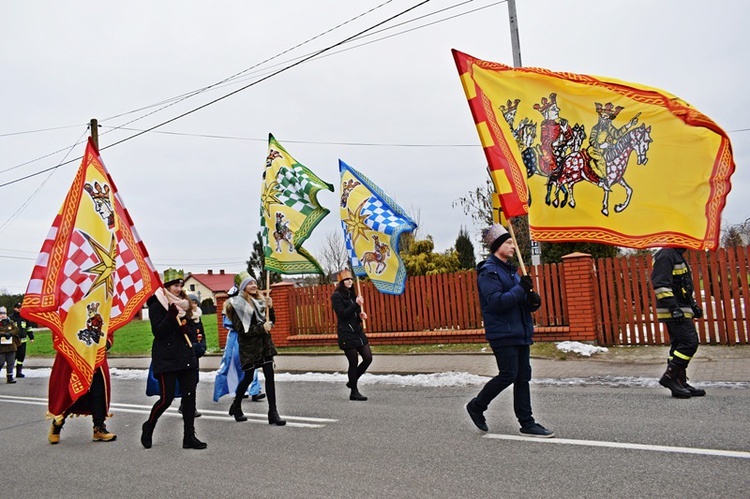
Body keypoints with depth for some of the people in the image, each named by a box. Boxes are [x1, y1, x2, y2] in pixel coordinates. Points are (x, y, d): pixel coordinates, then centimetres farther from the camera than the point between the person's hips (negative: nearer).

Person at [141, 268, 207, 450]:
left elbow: (192, 331, 11)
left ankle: (189, 437, 8)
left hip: (186, 358, 6)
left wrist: (185, 328, -10)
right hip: (166, 360, -6)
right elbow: (158, 331, -15)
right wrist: (172, 313, -20)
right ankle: (148, 427, 23)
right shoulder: (156, 305, -4)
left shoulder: (183, 304, 14)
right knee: (166, 398, -5)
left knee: (189, 396, 1)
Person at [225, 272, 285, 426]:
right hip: (249, 347, -5)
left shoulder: (260, 300, 9)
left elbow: (271, 321, 13)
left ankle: (273, 412, 2)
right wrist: (261, 328, -19)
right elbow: (241, 329, -15)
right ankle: (236, 407, 31)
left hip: (265, 344, 5)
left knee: (269, 376, -2)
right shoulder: (237, 304, -8)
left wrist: (270, 307, -3)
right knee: (248, 377, 6)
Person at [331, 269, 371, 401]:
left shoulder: (352, 294, 17)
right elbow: (342, 314, -16)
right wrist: (356, 304, -23)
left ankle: (352, 381, 22)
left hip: (358, 331, 8)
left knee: (368, 358, 3)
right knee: (353, 362, -2)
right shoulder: (336, 296, -7)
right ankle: (354, 392, 11)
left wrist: (361, 315, 2)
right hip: (346, 333, -8)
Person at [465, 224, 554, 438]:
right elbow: (497, 302, -22)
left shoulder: (510, 270, 18)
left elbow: (521, 301, 20)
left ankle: (527, 423, 14)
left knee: (523, 377, 8)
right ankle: (476, 406, 12)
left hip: (520, 333, 9)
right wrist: (521, 288, -20)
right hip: (502, 334, -8)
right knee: (508, 375, -8)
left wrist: (532, 301, -2)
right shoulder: (488, 271, -10)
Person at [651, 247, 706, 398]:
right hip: (674, 312, -10)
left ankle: (680, 383, 14)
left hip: (680, 311, 10)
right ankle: (669, 377, -8)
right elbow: (660, 284, -21)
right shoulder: (665, 255, -13)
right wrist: (673, 307, -24)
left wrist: (693, 304, 25)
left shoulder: (678, 256, 21)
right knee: (689, 342, -14)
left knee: (679, 345, 10)